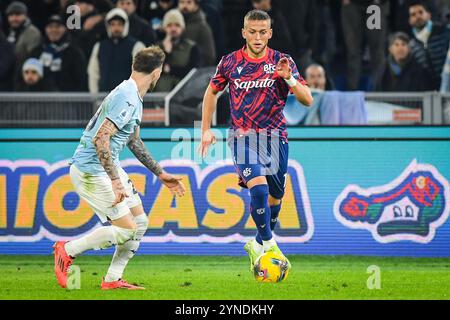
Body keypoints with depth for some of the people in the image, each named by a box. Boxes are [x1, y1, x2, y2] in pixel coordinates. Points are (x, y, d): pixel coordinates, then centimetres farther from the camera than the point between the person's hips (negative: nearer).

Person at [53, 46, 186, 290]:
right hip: (91, 171, -10)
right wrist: (115, 181, -30)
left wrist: (161, 174, 28)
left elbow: (133, 141, 25)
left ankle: (112, 279, 12)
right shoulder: (126, 98, -21)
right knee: (126, 229, -11)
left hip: (108, 166, 10)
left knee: (140, 221, 8)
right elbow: (100, 139, -28)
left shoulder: (135, 97, 12)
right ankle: (68, 250, 1)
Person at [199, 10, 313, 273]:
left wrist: (289, 78, -25)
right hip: (243, 136, -2)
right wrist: (206, 130, 12)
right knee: (258, 187, -24)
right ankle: (269, 245, -19)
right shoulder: (230, 62, -1)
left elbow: (307, 100, -7)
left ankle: (258, 245, 34)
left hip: (275, 136, 2)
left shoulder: (282, 62, -3)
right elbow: (212, 92, 16)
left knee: (275, 196, 10)